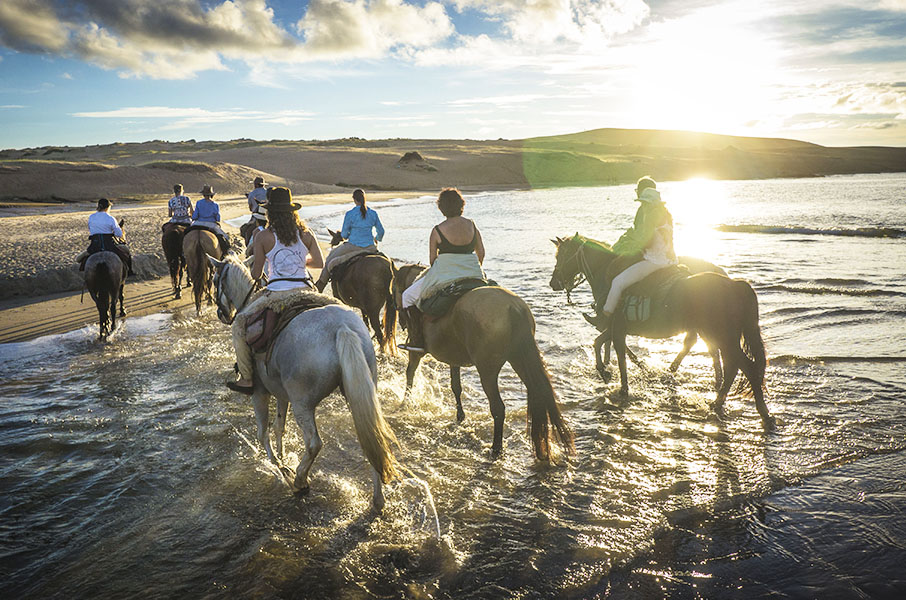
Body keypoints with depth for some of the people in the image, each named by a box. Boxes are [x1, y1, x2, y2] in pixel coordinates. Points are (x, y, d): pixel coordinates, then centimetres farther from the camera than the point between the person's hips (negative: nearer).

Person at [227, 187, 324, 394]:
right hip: (304, 291, 4)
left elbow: (256, 274, 0)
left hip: (277, 293, -4)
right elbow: (319, 263, 11)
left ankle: (246, 379, 10)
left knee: (239, 324, 11)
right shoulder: (306, 233, 6)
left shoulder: (263, 237, -4)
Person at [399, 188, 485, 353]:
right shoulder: (472, 225, 4)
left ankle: (417, 340, 6)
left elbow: (432, 259, -2)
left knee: (408, 296, 13)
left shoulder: (437, 230, -7)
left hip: (445, 275, -4)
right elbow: (481, 252, 9)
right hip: (474, 275, 4)